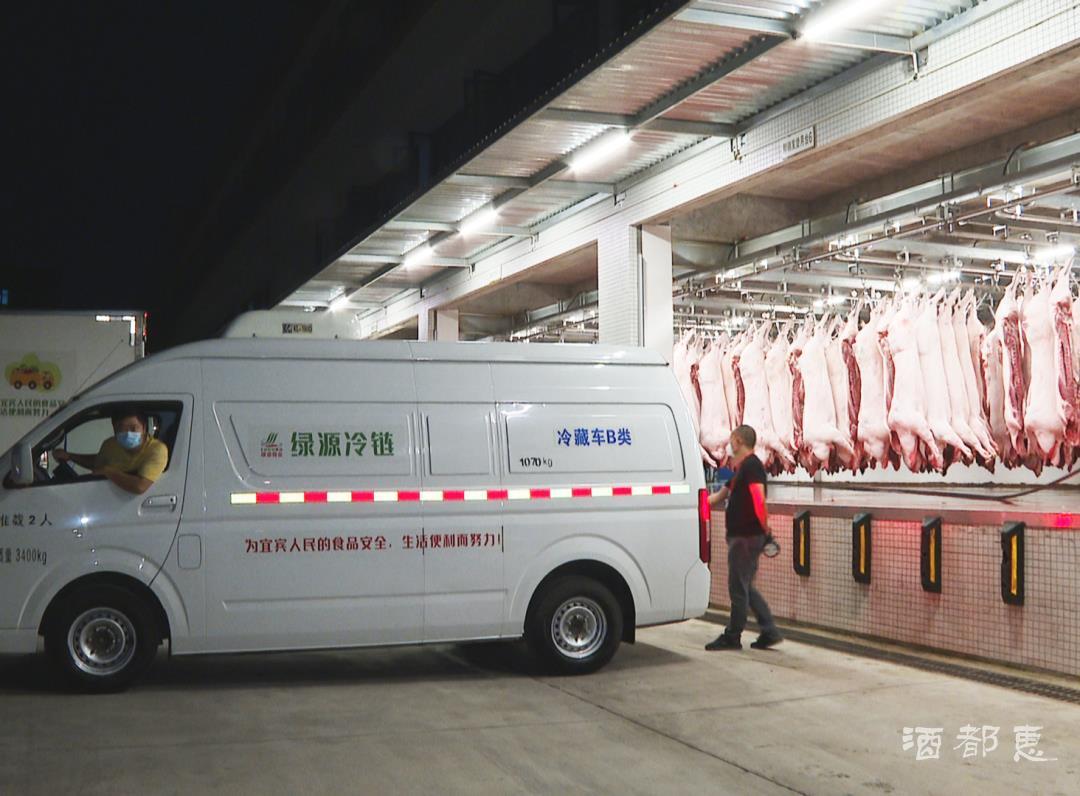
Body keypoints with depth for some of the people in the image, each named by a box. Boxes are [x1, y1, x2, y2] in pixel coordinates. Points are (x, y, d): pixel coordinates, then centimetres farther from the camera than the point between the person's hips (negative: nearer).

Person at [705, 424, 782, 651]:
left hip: (747, 536, -10)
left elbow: (758, 498, -23)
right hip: (740, 534, 10)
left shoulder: (751, 465, -12)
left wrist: (764, 527, -22)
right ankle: (769, 632, 15)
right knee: (744, 587, 12)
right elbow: (719, 496, 27)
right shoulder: (740, 469, 19)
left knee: (738, 587, -1)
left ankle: (732, 637, 8)